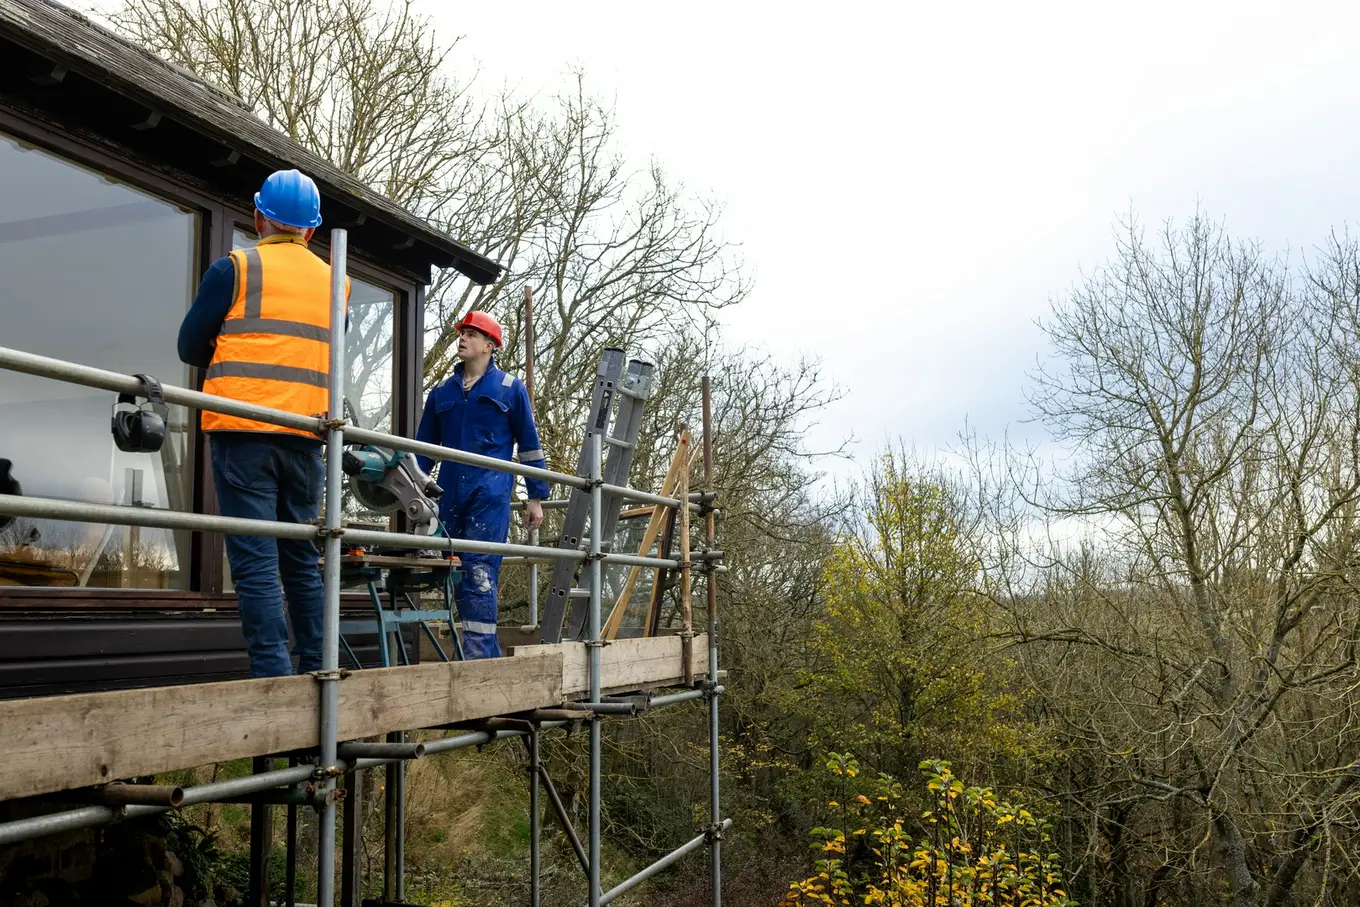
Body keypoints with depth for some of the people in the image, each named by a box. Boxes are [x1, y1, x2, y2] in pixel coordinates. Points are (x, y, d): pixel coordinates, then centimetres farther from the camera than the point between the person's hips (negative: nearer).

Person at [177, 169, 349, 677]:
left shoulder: (235, 269, 0)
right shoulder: (335, 283, 14)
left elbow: (190, 348, 5)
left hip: (243, 431, -5)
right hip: (305, 437, 5)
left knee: (255, 563, -5)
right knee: (302, 562, 14)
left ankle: (274, 678, -9)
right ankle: (318, 672, 16)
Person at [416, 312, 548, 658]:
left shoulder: (510, 388, 8)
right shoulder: (442, 391, 18)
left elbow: (529, 445, 8)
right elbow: (424, 445, 20)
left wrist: (536, 498, 4)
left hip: (491, 493, -5)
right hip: (450, 495, 5)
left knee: (479, 573, -15)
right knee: (458, 574, 4)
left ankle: (478, 654, -15)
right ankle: (489, 655, 12)